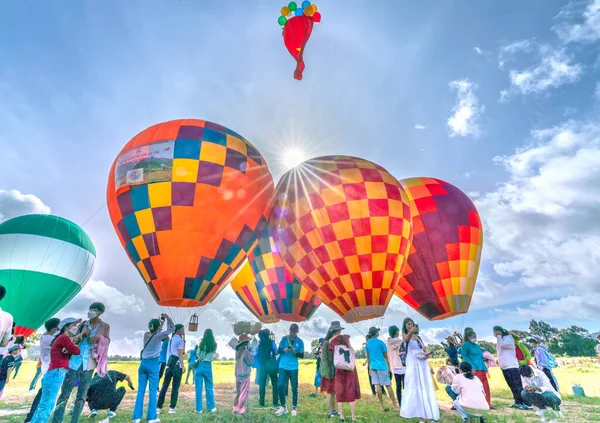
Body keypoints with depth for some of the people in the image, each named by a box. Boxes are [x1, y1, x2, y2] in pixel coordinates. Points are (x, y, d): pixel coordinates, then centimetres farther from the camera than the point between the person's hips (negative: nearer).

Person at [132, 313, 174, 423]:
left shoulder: (146, 334, 4)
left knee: (140, 390, 8)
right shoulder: (159, 335, -11)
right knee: (153, 390, 0)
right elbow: (172, 328, -3)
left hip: (143, 363, 6)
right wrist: (167, 318, 4)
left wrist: (161, 322, 22)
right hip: (153, 363, -6)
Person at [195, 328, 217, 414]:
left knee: (199, 388, 6)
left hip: (200, 365, -1)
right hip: (208, 366, 2)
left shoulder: (202, 343, -6)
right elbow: (213, 354, 6)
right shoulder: (214, 345, -2)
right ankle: (211, 407, 18)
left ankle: (198, 408, 10)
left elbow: (198, 354, 1)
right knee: (209, 387, 13)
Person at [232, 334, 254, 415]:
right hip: (244, 375, -7)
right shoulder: (245, 351, -21)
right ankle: (241, 411, 9)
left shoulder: (238, 350, 2)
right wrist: (251, 354, 1)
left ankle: (235, 409, 24)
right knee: (243, 394, 4)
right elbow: (251, 362, -14)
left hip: (238, 375, 7)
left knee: (238, 393, 19)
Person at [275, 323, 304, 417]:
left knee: (294, 388, 3)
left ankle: (294, 408, 19)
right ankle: (283, 407, 16)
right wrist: (284, 350, -22)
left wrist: (295, 352, -20)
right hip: (283, 366, 1)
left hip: (293, 368, -1)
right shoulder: (284, 338, 0)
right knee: (280, 386, -2)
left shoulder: (300, 341, -1)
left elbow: (302, 355, -1)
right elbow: (278, 351, 0)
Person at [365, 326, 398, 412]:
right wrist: (389, 367, 7)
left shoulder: (368, 344, 7)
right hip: (382, 366, -5)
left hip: (373, 366, 5)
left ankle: (382, 405, 11)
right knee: (388, 385, 1)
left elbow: (368, 357, 12)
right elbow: (386, 356, -2)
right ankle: (395, 406, 5)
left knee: (378, 386, 7)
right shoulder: (381, 342, -8)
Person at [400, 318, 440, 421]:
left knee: (425, 386, 7)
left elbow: (424, 349, 20)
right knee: (413, 386, -5)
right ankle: (411, 410, 1)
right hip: (412, 364, -6)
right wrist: (411, 331, -48)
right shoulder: (405, 335, -2)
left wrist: (427, 354, -4)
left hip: (423, 363, 6)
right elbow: (406, 339, -27)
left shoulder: (418, 336, 16)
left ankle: (426, 409, 17)